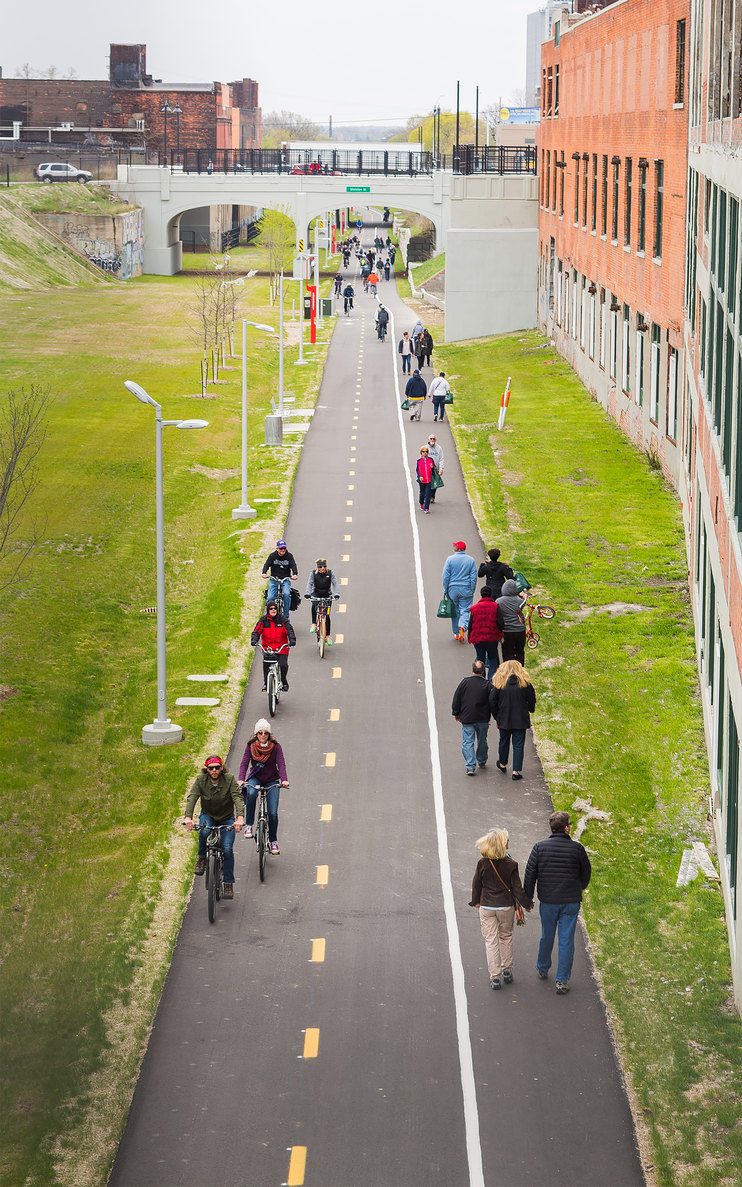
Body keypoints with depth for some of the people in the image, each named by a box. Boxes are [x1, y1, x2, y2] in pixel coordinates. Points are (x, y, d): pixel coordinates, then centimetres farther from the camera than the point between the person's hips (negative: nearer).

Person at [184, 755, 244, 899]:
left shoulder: (229, 779, -17)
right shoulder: (201, 780, -14)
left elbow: (237, 798, -29)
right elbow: (192, 797, -26)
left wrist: (239, 818, -46)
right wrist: (188, 817, -44)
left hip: (227, 818, 0)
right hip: (208, 816, 0)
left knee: (227, 849, -15)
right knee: (204, 831, -35)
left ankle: (228, 884, -3)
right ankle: (202, 858, -10)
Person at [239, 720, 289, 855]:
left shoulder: (275, 746, -11)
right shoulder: (250, 746, -8)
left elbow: (281, 764, -19)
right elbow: (244, 763, -15)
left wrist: (284, 780, -36)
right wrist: (241, 779, -33)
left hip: (272, 780, 0)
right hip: (255, 778, 0)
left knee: (273, 813, -9)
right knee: (251, 793, -36)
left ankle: (273, 841, 14)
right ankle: (248, 825, -19)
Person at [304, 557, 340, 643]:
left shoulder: (330, 573, -9)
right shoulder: (314, 573, -9)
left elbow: (335, 584, -16)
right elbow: (310, 583, -17)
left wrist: (336, 594, -33)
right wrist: (308, 593, -35)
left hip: (327, 595, 0)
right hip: (316, 594, 0)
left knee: (327, 615, -4)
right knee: (314, 605, -34)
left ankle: (328, 636, 3)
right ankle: (314, 624, -18)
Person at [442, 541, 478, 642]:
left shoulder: (450, 559, -5)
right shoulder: (471, 560, 0)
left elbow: (446, 576, -4)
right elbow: (474, 577, 0)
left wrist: (445, 590, 4)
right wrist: (472, 591, 7)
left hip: (453, 588, 0)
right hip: (466, 590, 0)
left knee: (455, 610, 11)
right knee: (464, 610, 3)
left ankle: (456, 633, 16)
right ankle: (463, 627, -23)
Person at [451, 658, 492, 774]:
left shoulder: (465, 682, -7)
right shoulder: (487, 684, -6)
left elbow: (456, 699, -1)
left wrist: (456, 713, 12)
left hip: (467, 718, -1)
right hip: (483, 719, 1)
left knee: (468, 742, 0)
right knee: (482, 741, 19)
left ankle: (470, 766, -10)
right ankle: (482, 762, 34)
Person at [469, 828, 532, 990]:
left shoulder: (482, 863, -10)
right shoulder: (511, 865, -14)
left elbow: (476, 884, 1)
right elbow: (517, 888, -8)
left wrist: (476, 901, 19)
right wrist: (527, 904, 8)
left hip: (486, 907, 0)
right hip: (506, 906, 0)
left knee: (490, 941, 5)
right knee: (506, 937, 19)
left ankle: (494, 977, 2)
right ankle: (507, 972, 26)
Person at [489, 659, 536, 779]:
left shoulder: (499, 684, -8)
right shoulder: (525, 684, -9)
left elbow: (492, 702, -4)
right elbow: (532, 701, -1)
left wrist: (497, 718, 7)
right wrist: (529, 710, 20)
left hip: (504, 720, 1)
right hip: (521, 720, -1)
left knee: (504, 741, 21)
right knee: (518, 745, 5)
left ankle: (502, 764, 39)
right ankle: (516, 771, 1)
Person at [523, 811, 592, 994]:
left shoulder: (540, 847, -8)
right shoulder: (577, 848, -9)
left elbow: (529, 874, -5)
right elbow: (586, 871, 7)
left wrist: (527, 899, 7)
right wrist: (582, 887, 28)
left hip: (547, 901, 2)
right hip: (571, 901, -2)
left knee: (547, 936, 21)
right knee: (566, 941, 4)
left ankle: (543, 969, 40)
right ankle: (562, 981, 5)